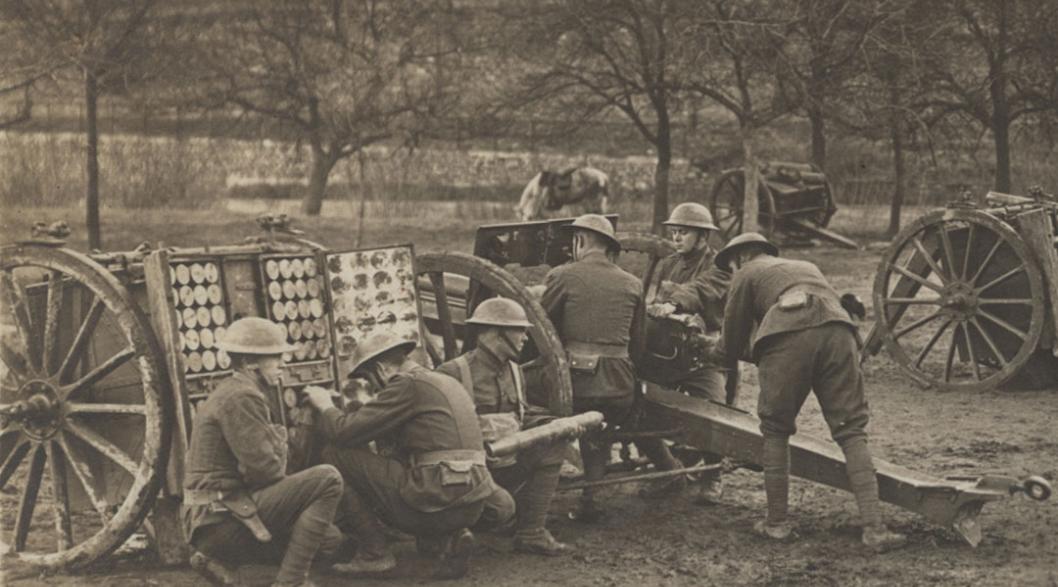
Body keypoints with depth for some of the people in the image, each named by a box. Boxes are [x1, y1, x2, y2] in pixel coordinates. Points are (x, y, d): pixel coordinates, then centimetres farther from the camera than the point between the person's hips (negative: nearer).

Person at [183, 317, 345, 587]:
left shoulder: (233, 392, 18)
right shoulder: (241, 397, -15)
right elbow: (263, 468, -20)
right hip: (220, 520, -10)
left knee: (331, 538, 20)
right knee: (327, 480, -17)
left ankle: (216, 557, 13)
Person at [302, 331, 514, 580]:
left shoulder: (408, 385, -7)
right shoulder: (447, 383, 20)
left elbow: (344, 432, -9)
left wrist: (325, 407, 10)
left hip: (436, 501, -8)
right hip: (472, 507, 8)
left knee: (337, 454, 1)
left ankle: (373, 553, 4)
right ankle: (453, 537, 10)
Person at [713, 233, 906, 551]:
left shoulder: (747, 273, 25)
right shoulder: (808, 267, 40)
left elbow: (733, 347, 24)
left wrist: (722, 348, 48)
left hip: (787, 339, -4)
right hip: (837, 331, 4)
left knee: (775, 430, 13)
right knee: (851, 431, 3)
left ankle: (777, 521, 14)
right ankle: (874, 527, -8)